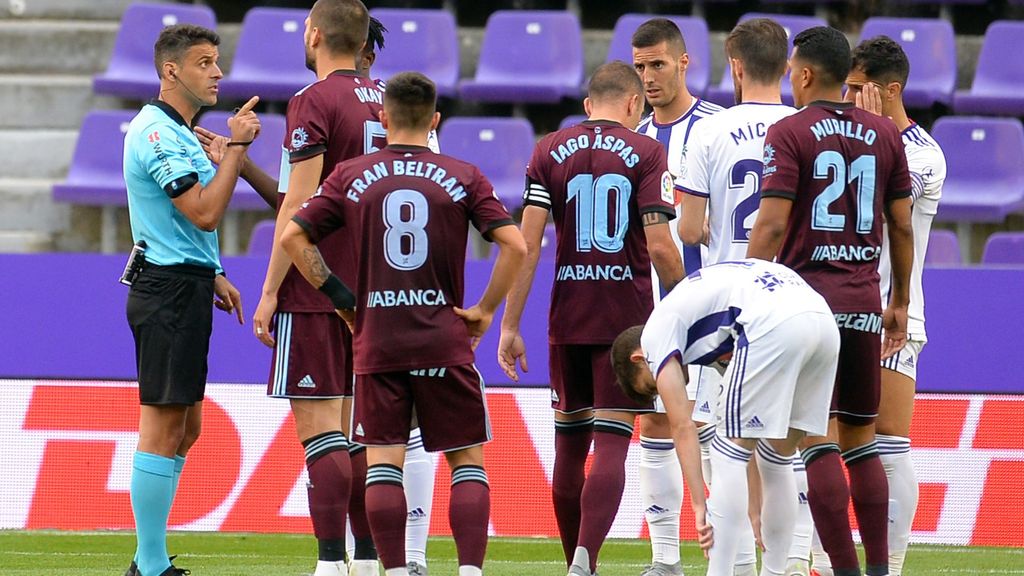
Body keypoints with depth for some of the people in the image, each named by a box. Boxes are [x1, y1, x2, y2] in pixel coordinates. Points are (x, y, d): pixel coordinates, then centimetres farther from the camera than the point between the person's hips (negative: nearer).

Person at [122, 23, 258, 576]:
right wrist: (236, 145, -19)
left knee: (185, 428, 13)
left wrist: (212, 276, 22)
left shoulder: (177, 132, 18)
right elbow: (205, 213, -23)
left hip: (183, 288, 11)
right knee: (163, 427, -9)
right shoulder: (157, 133, -15)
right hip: (170, 291, -11)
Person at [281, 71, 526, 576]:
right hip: (444, 341, 0)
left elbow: (292, 236, 1)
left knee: (382, 460, 3)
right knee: (467, 460, 5)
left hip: (377, 344, 0)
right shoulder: (463, 178, 1)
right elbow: (514, 245, -8)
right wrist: (485, 310, 1)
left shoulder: (351, 178, 3)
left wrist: (337, 296, 7)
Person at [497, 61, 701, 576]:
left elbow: (527, 245, -1)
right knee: (611, 444, -5)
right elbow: (659, 247, -11)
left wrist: (510, 325, 1)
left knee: (570, 446, 13)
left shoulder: (549, 152, 5)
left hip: (567, 320, 3)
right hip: (628, 317, -3)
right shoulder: (645, 153, -3)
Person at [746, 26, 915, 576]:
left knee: (818, 442, -6)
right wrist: (899, 302, 21)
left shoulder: (789, 134, -6)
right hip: (864, 301, 5)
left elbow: (772, 226, -13)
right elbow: (901, 227, 12)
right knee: (861, 441, 12)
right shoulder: (884, 135, 9)